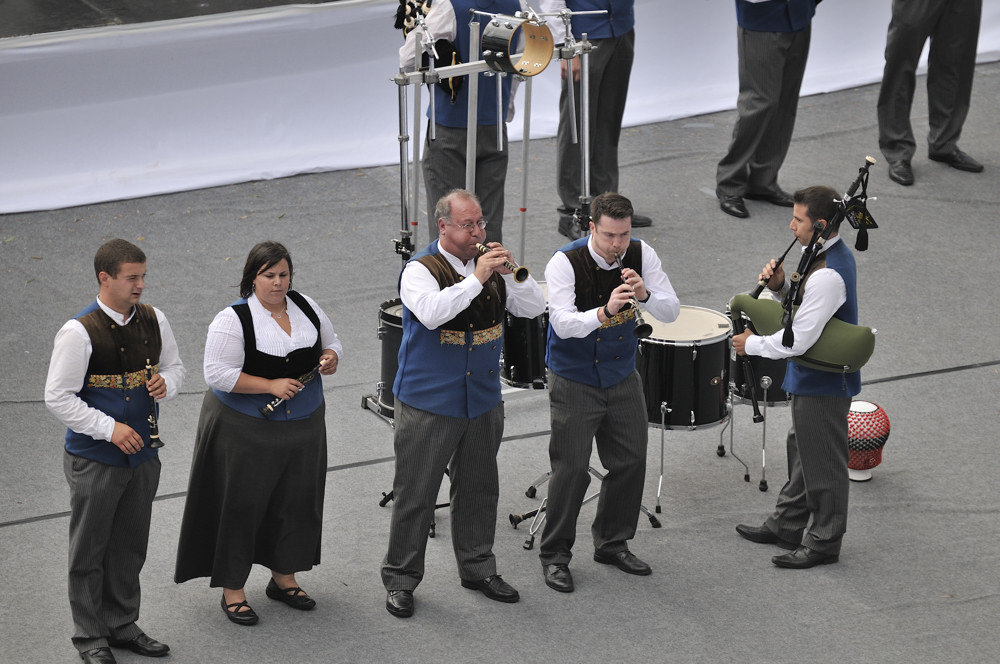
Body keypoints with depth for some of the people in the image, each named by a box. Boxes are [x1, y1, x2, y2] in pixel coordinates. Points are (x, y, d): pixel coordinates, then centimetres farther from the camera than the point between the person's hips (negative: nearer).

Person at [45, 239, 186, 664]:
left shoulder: (153, 320, 0)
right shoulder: (79, 332, -18)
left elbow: (174, 365, 15)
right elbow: (58, 398, -16)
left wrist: (167, 383, -9)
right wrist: (109, 429, -20)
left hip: (142, 454, 6)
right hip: (94, 460, -6)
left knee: (130, 547, 17)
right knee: (89, 550, 6)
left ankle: (122, 625, 33)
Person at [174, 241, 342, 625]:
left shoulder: (307, 307, 2)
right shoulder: (232, 319, -16)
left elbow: (331, 343, 15)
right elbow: (218, 374, -20)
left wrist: (331, 357, -9)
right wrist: (271, 386, -24)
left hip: (303, 426, 6)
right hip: (245, 430, -6)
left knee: (297, 500, 13)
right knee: (241, 505, 1)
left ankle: (283, 578, 30)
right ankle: (232, 590, 12)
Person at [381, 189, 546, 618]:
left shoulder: (490, 264, 5)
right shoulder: (421, 269, -11)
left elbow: (535, 308, 3)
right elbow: (432, 312, -31)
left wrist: (510, 272, -14)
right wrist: (477, 279, -30)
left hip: (482, 400, 6)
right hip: (429, 401, -6)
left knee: (479, 488, 16)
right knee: (415, 494, 1)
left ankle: (477, 568, 30)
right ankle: (400, 579, 11)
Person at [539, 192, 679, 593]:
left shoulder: (641, 255, -9)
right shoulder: (565, 262, -21)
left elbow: (671, 312, -10)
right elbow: (563, 323, -30)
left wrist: (645, 295, -31)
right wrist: (604, 311, -46)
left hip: (622, 376, 5)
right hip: (574, 380, -5)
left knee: (631, 462, 9)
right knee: (571, 468, -4)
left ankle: (612, 544, 28)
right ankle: (554, 555, 11)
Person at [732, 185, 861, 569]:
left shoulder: (827, 276, -30)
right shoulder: (835, 254, 3)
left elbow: (799, 339, -29)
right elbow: (806, 307, 15)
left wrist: (752, 344, -13)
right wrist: (780, 286, -5)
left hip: (823, 383, -11)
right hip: (815, 378, 11)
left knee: (822, 463, 4)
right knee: (801, 451, 23)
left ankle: (823, 542, 18)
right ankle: (788, 526, 37)